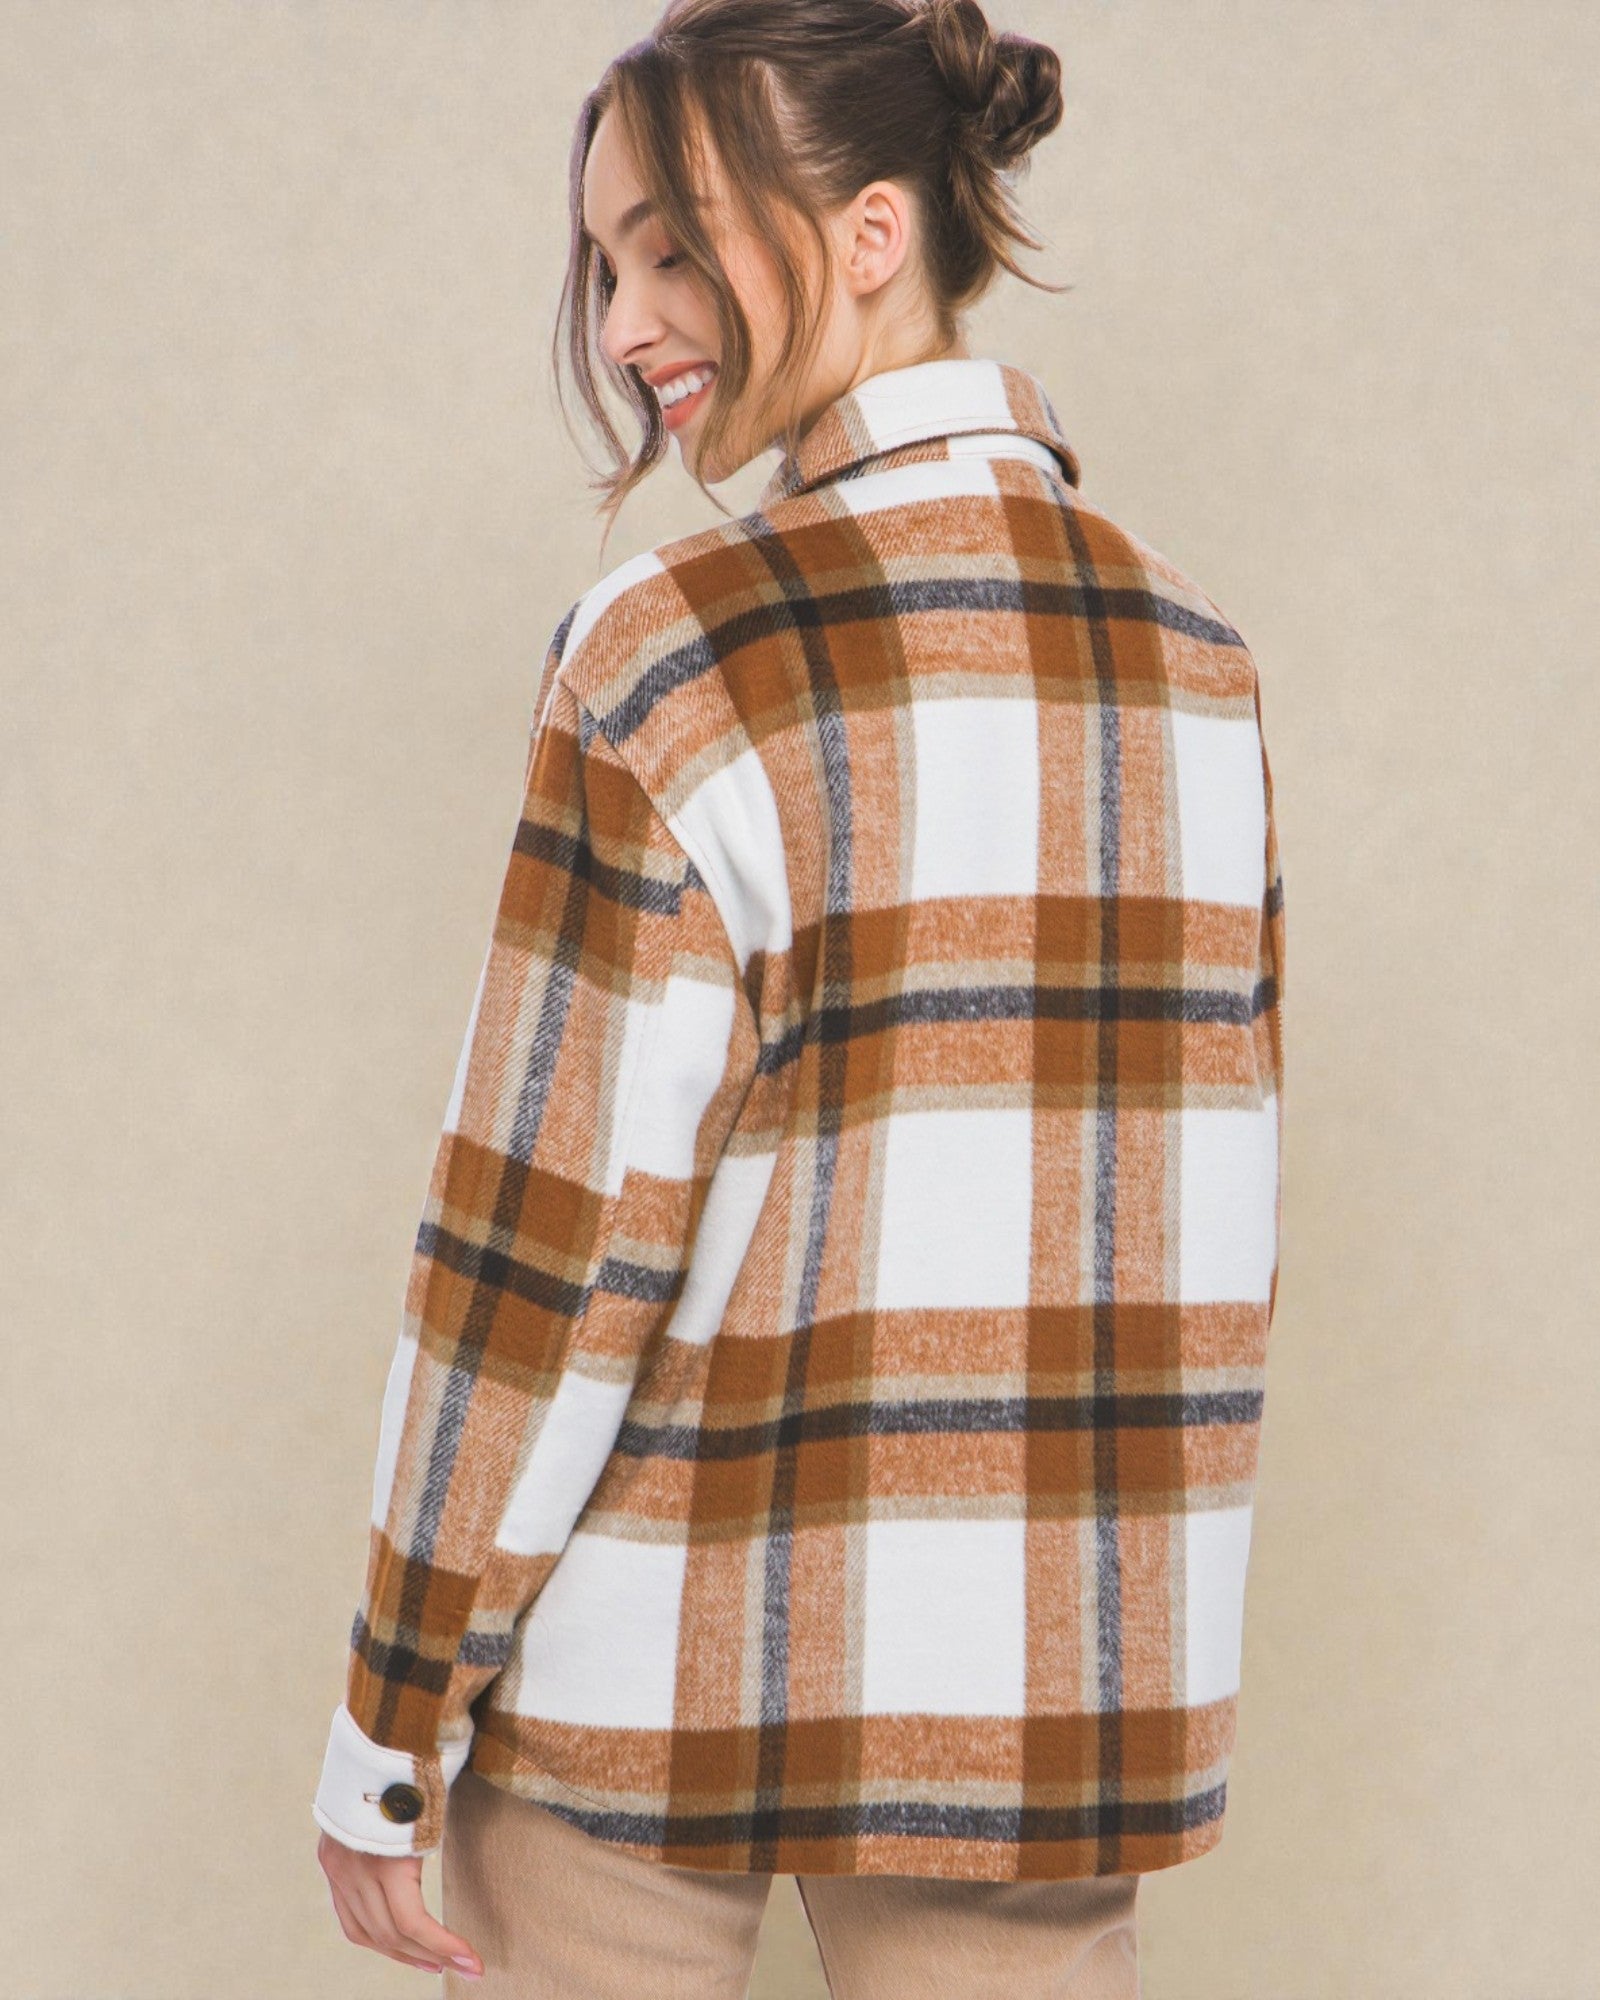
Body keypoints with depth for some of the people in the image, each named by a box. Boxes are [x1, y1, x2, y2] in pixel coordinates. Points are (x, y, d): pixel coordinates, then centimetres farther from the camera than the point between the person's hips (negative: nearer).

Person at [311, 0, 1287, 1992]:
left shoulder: (680, 653, -13)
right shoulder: (1193, 654, 4)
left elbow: (553, 1230, -14)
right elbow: (1216, 1201, 8)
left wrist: (390, 1724, -6)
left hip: (658, 1668, -4)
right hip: (1067, 1685, 5)